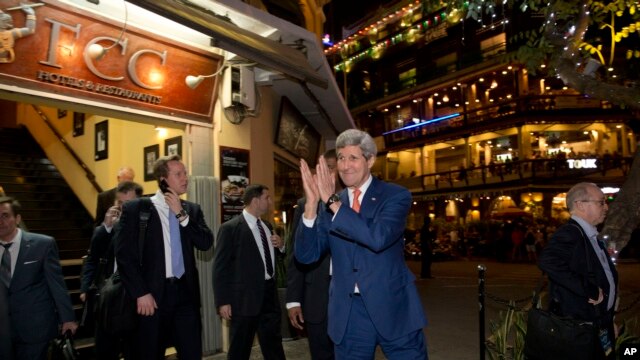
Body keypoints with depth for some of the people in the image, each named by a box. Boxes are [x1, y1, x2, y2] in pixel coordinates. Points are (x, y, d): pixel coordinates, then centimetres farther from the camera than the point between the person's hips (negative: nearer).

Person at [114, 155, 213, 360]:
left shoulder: (192, 209, 9)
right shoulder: (135, 208, -3)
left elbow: (206, 243, -3)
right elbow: (124, 255, -7)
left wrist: (181, 215, -10)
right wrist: (141, 293, -11)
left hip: (185, 292, 3)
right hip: (151, 294, -3)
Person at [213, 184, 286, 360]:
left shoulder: (266, 226, 11)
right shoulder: (230, 228, -11)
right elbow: (220, 268, -12)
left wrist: (281, 245, 2)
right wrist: (223, 302, -14)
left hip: (269, 294, 7)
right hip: (245, 297, -6)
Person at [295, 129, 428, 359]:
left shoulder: (395, 195, -5)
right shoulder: (330, 205, 4)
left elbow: (379, 238, -23)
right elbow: (306, 255, -4)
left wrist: (333, 202, -24)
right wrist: (312, 203, -16)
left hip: (393, 308, -2)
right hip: (347, 312, 3)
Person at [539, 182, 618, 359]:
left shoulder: (591, 236, 11)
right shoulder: (569, 233, -20)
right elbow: (548, 262, -39)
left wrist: (609, 320, 18)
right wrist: (590, 290, -29)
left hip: (599, 325, 9)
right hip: (578, 328, -9)